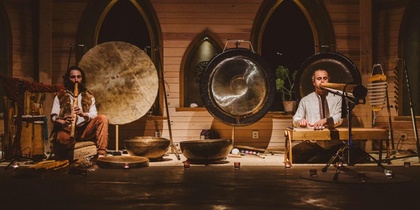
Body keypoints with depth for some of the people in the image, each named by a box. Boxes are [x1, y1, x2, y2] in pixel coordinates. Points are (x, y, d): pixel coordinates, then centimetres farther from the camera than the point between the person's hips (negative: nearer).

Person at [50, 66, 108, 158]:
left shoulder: (89, 96, 16)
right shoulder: (60, 96, 10)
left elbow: (94, 115, 4)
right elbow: (54, 116, 1)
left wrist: (83, 114, -18)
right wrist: (63, 122, -22)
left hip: (85, 130, 3)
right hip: (67, 130, -3)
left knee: (102, 118, -24)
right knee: (62, 138, -41)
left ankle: (101, 154, -30)